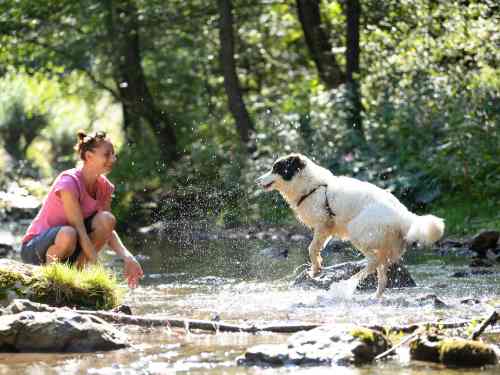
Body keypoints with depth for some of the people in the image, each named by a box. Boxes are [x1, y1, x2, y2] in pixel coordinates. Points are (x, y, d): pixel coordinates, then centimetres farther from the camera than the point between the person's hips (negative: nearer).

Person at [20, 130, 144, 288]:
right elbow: (80, 230, -27)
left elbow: (107, 230, 0)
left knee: (106, 219, -16)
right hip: (34, 249, -7)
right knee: (68, 234, -40)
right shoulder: (68, 183, -24)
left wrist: (126, 256, -18)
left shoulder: (103, 186, -1)